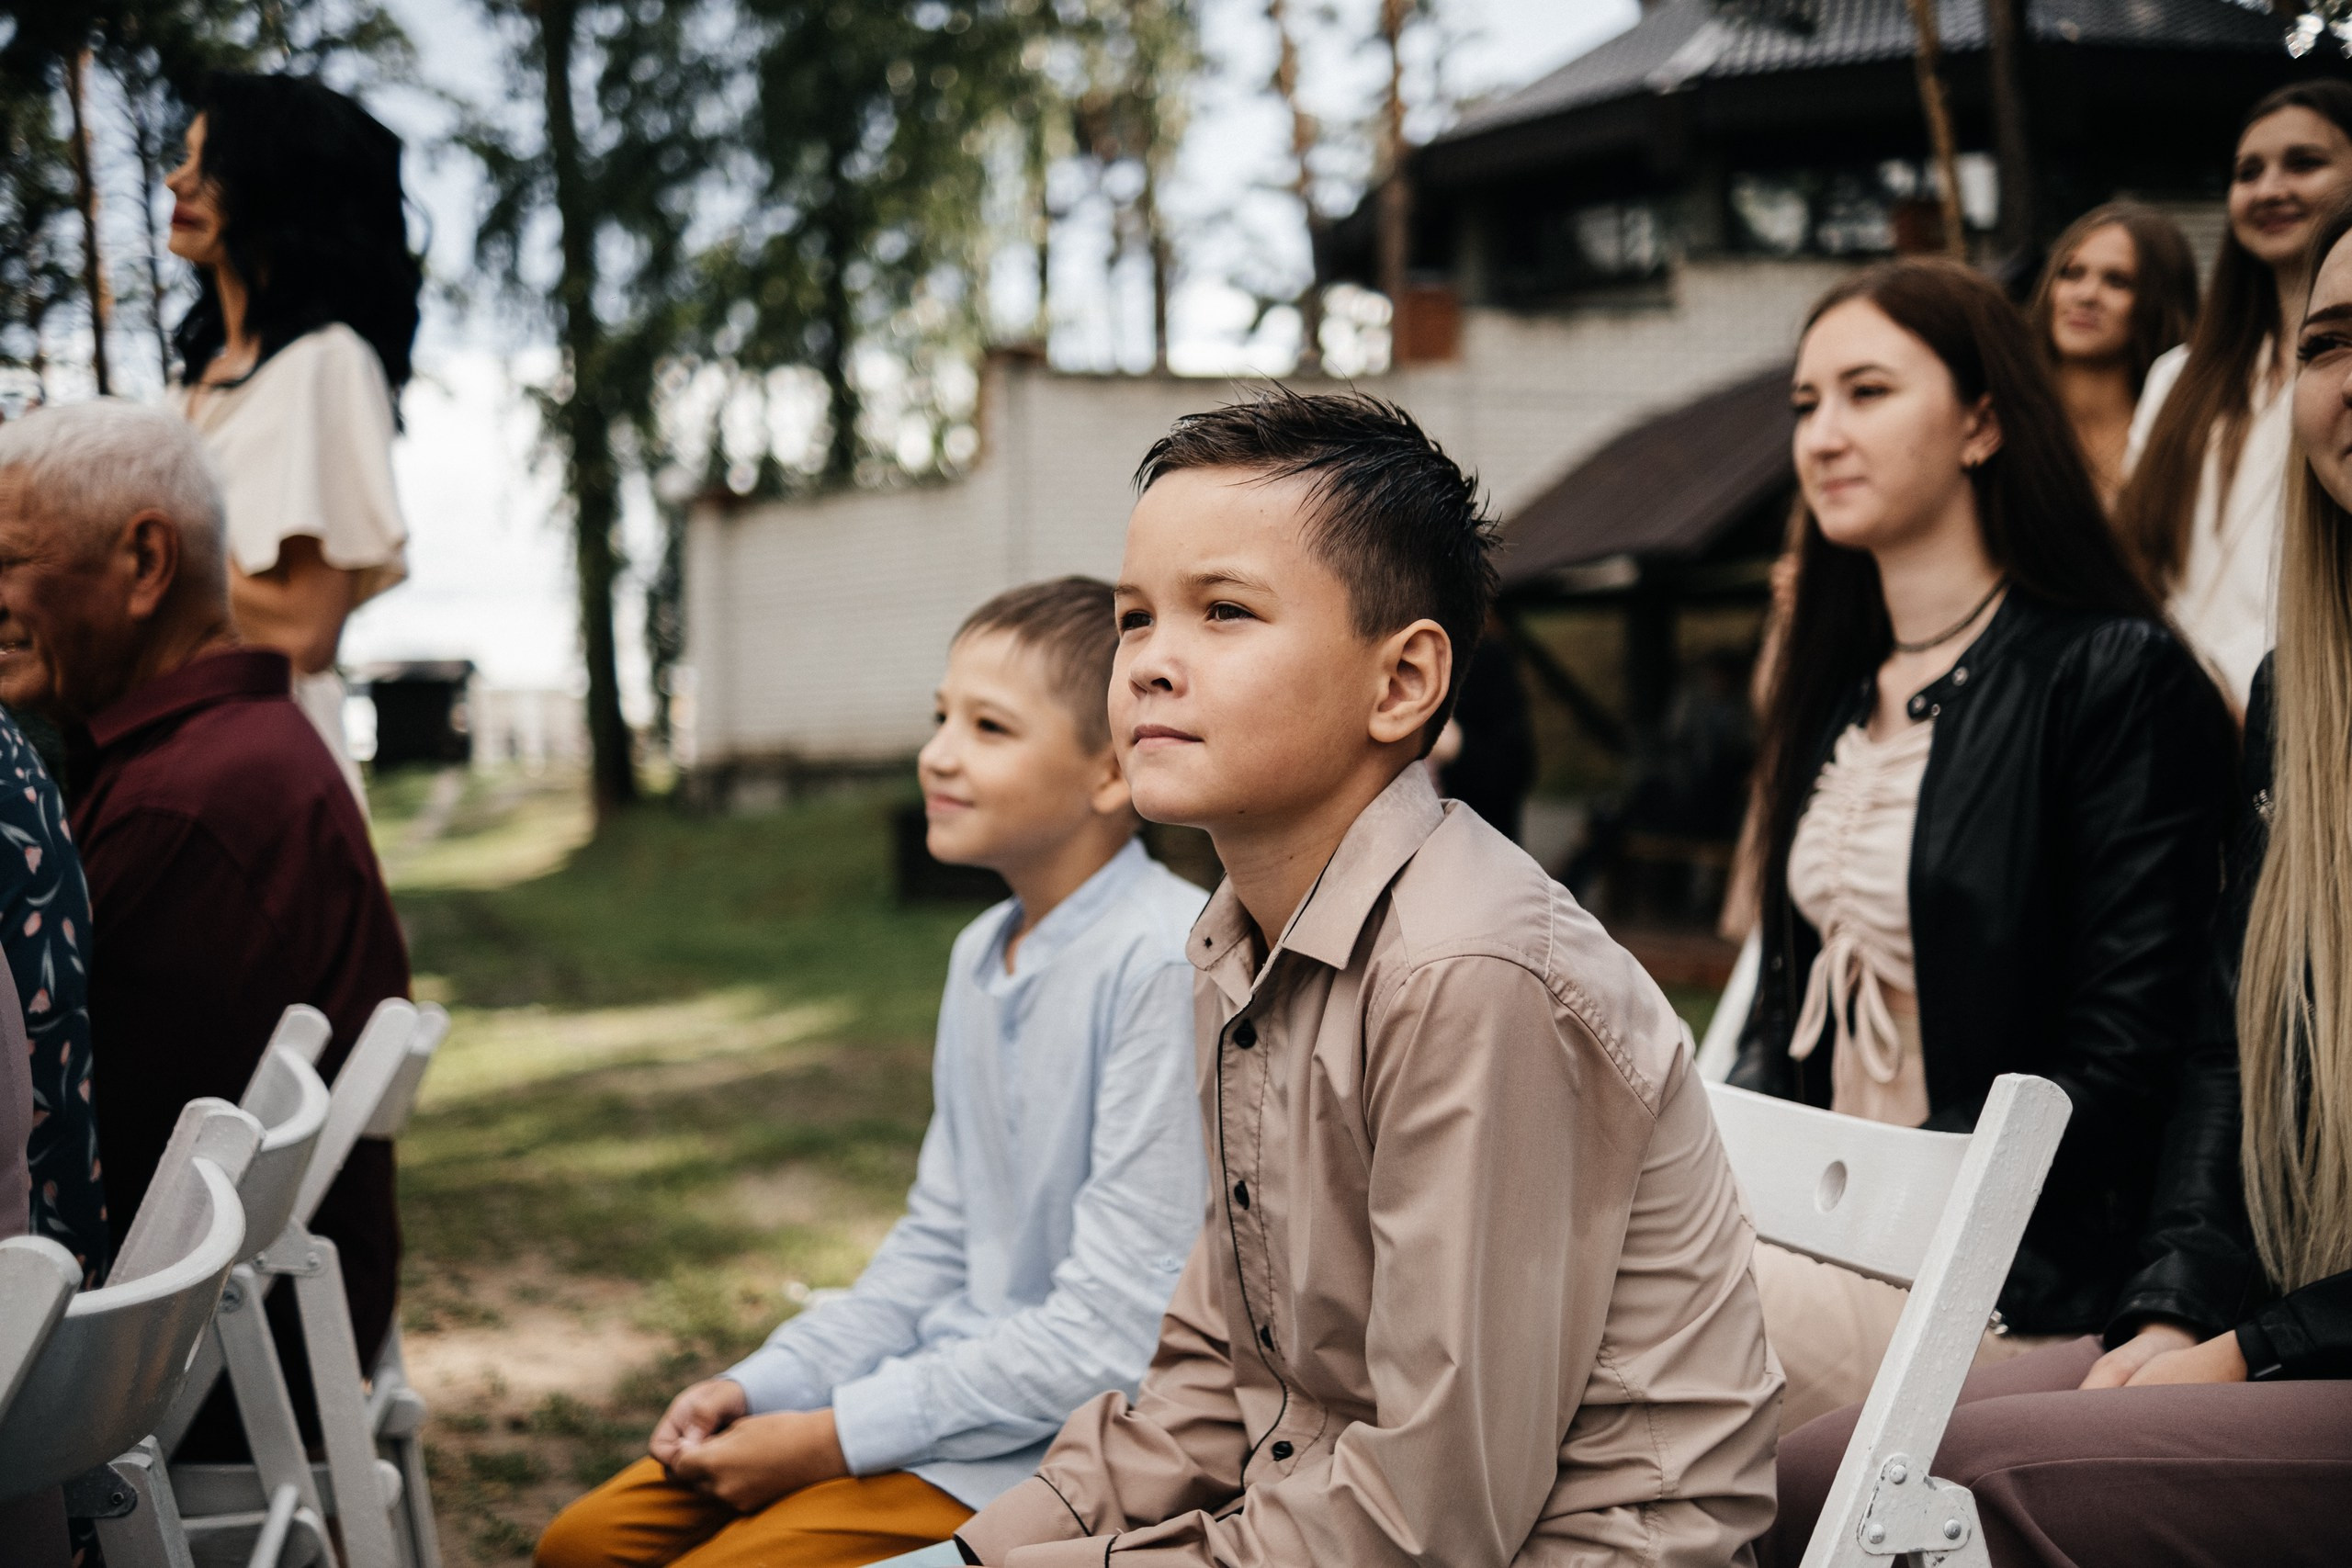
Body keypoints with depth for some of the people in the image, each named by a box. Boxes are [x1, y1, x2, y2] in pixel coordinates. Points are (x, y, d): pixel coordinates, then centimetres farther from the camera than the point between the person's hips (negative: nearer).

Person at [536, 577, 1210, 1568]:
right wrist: (766, 1385, 3)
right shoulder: (982, 951, 8)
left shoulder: (1170, 963, -22)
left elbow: (1111, 1336, -21)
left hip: (1064, 1446, -8)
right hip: (956, 1379, 8)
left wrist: (833, 1438, -16)